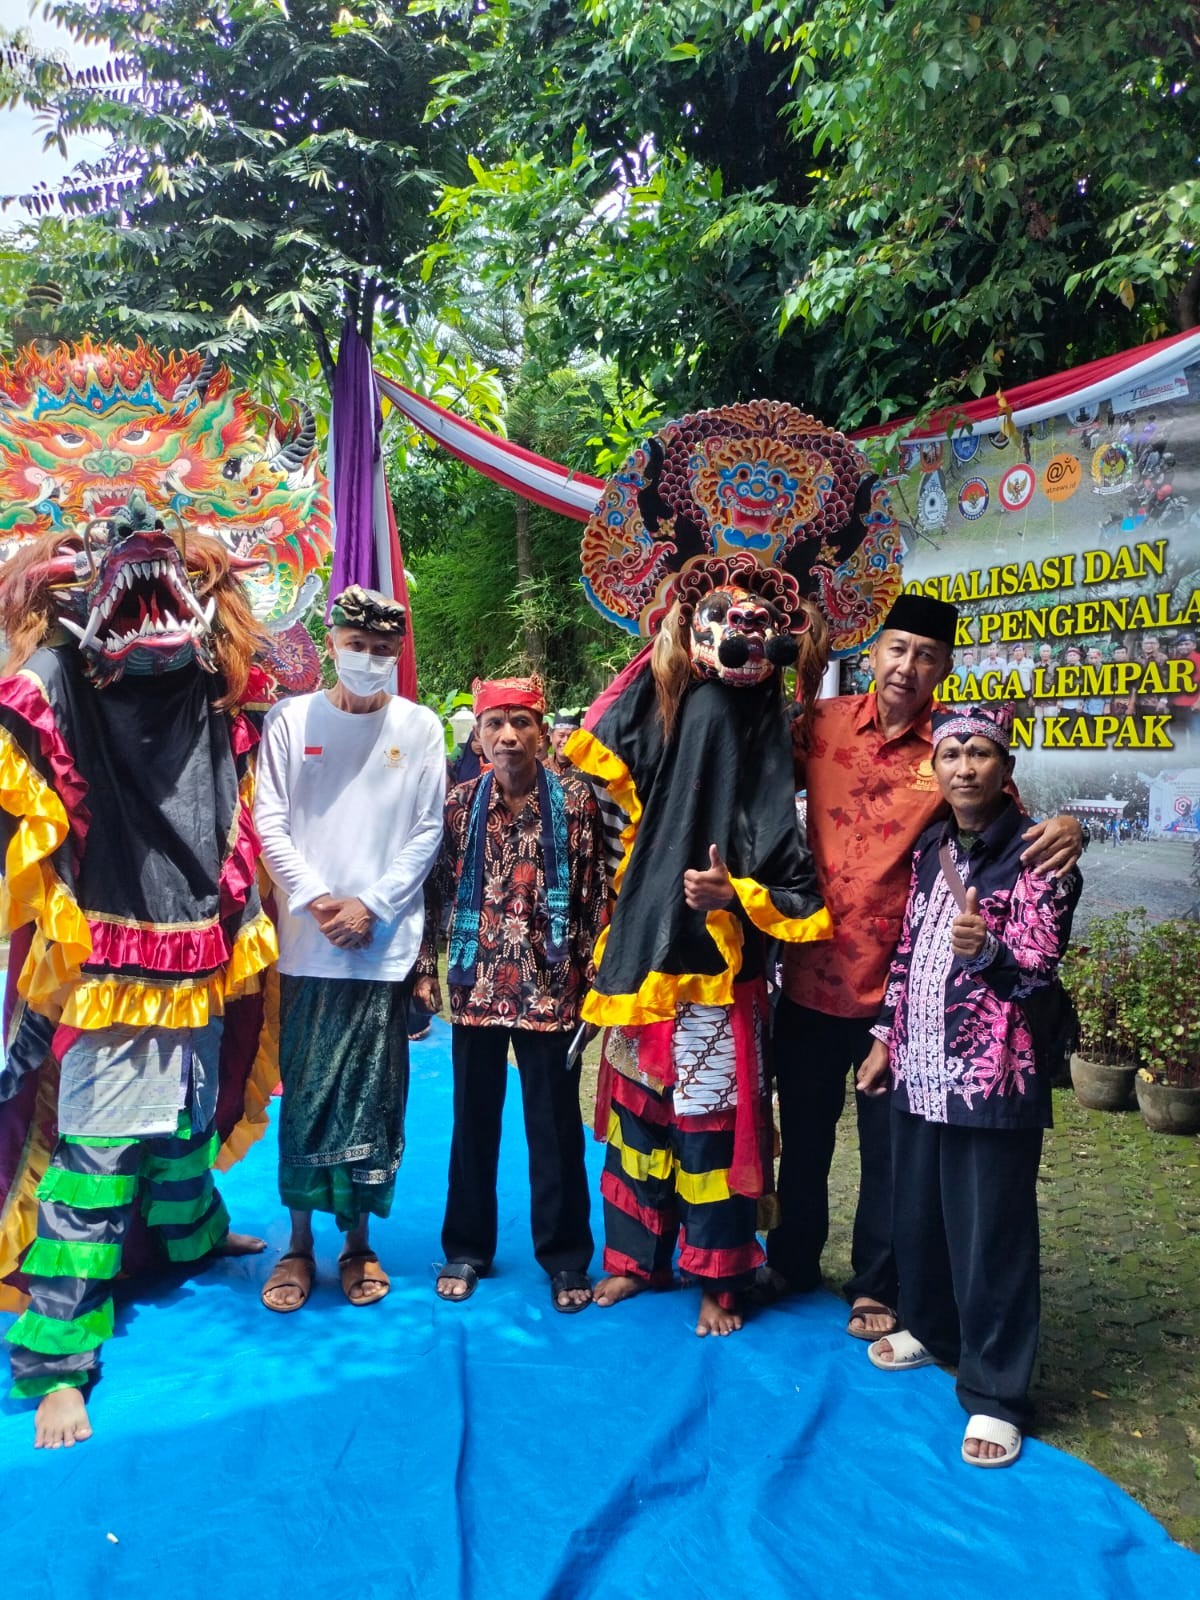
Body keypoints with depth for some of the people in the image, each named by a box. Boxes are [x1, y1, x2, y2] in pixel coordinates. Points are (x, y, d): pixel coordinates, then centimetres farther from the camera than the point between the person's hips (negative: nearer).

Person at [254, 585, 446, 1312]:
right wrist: (318, 899, -10)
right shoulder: (293, 719, 3)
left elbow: (428, 831, 1)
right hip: (306, 941, 0)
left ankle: (359, 1241, 21)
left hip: (385, 943, 0)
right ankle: (300, 1243, 19)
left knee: (373, 1096, 6)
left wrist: (371, 906, -8)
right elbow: (271, 823, 1)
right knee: (303, 1094, 5)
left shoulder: (419, 726, 3)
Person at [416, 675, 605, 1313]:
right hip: (477, 984, 2)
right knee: (474, 1119, 14)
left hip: (550, 986, -2)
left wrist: (594, 976, -4)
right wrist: (426, 969, 3)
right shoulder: (460, 804, 1)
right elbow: (435, 889, 6)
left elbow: (594, 895, -3)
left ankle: (565, 1257, 23)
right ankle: (466, 1248, 30)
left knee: (555, 1123, 7)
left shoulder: (574, 800, -4)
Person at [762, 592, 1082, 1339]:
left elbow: (1008, 832, -4)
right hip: (810, 972, 2)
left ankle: (876, 1284, 35)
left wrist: (1066, 826, -26)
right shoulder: (825, 724, -3)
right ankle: (792, 1258, 43)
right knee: (802, 1128, 20)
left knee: (889, 1144, 14)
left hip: (899, 983, -2)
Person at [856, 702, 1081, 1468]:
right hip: (919, 1066, 6)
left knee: (992, 1228, 2)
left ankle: (996, 1391, 15)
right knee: (916, 1209, 18)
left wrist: (986, 950, -33)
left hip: (992, 1074, -6)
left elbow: (1037, 968, -13)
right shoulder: (930, 849, 10)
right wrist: (885, 1040, 15)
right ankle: (929, 1326, 41)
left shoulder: (1037, 854, -9)